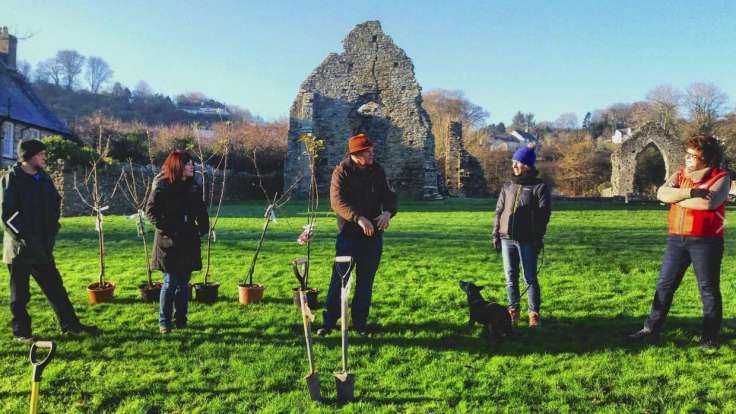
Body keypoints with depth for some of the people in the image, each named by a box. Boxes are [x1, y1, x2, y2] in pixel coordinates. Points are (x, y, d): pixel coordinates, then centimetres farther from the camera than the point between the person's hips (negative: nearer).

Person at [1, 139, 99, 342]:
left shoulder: (44, 178, 8)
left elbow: (55, 206, 15)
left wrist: (51, 233, 4)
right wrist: (24, 238, -18)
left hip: (42, 246, 6)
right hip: (20, 248, -6)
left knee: (55, 286, 10)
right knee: (20, 293, 7)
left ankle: (70, 324, 17)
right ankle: (21, 331, 19)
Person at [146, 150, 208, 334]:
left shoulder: (195, 188, 8)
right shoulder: (162, 187, -7)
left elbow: (201, 212, 16)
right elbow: (150, 211, -9)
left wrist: (202, 228, 3)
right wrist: (166, 227, -15)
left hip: (189, 243, 5)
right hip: (169, 243, -5)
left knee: (184, 283, 10)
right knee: (170, 282, -1)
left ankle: (181, 319, 21)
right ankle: (164, 322, 13)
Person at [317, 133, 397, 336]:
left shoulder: (377, 171, 8)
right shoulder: (342, 172, -6)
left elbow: (389, 196, 7)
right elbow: (337, 201, -17)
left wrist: (388, 212, -16)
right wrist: (358, 218, -30)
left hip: (373, 233, 5)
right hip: (348, 233, -4)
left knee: (366, 281, 10)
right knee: (340, 278, -2)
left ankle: (360, 321, 20)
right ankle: (329, 321, 9)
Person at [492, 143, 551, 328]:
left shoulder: (539, 187, -2)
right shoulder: (508, 186, 12)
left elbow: (543, 214, -7)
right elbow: (499, 211, 14)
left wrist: (539, 238, -14)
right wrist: (495, 234, 8)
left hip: (527, 241, -4)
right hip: (507, 239, 5)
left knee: (530, 278, 1)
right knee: (510, 277, 10)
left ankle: (534, 313, 11)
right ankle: (513, 310, 21)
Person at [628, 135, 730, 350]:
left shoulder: (721, 177, -4)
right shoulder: (680, 174, 11)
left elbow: (708, 203, -22)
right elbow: (661, 193, -6)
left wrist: (677, 198, -10)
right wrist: (690, 192, -19)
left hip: (706, 241, -5)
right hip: (677, 239, 5)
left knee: (708, 289, 4)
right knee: (664, 285, 7)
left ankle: (710, 337, 16)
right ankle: (651, 328, 15)